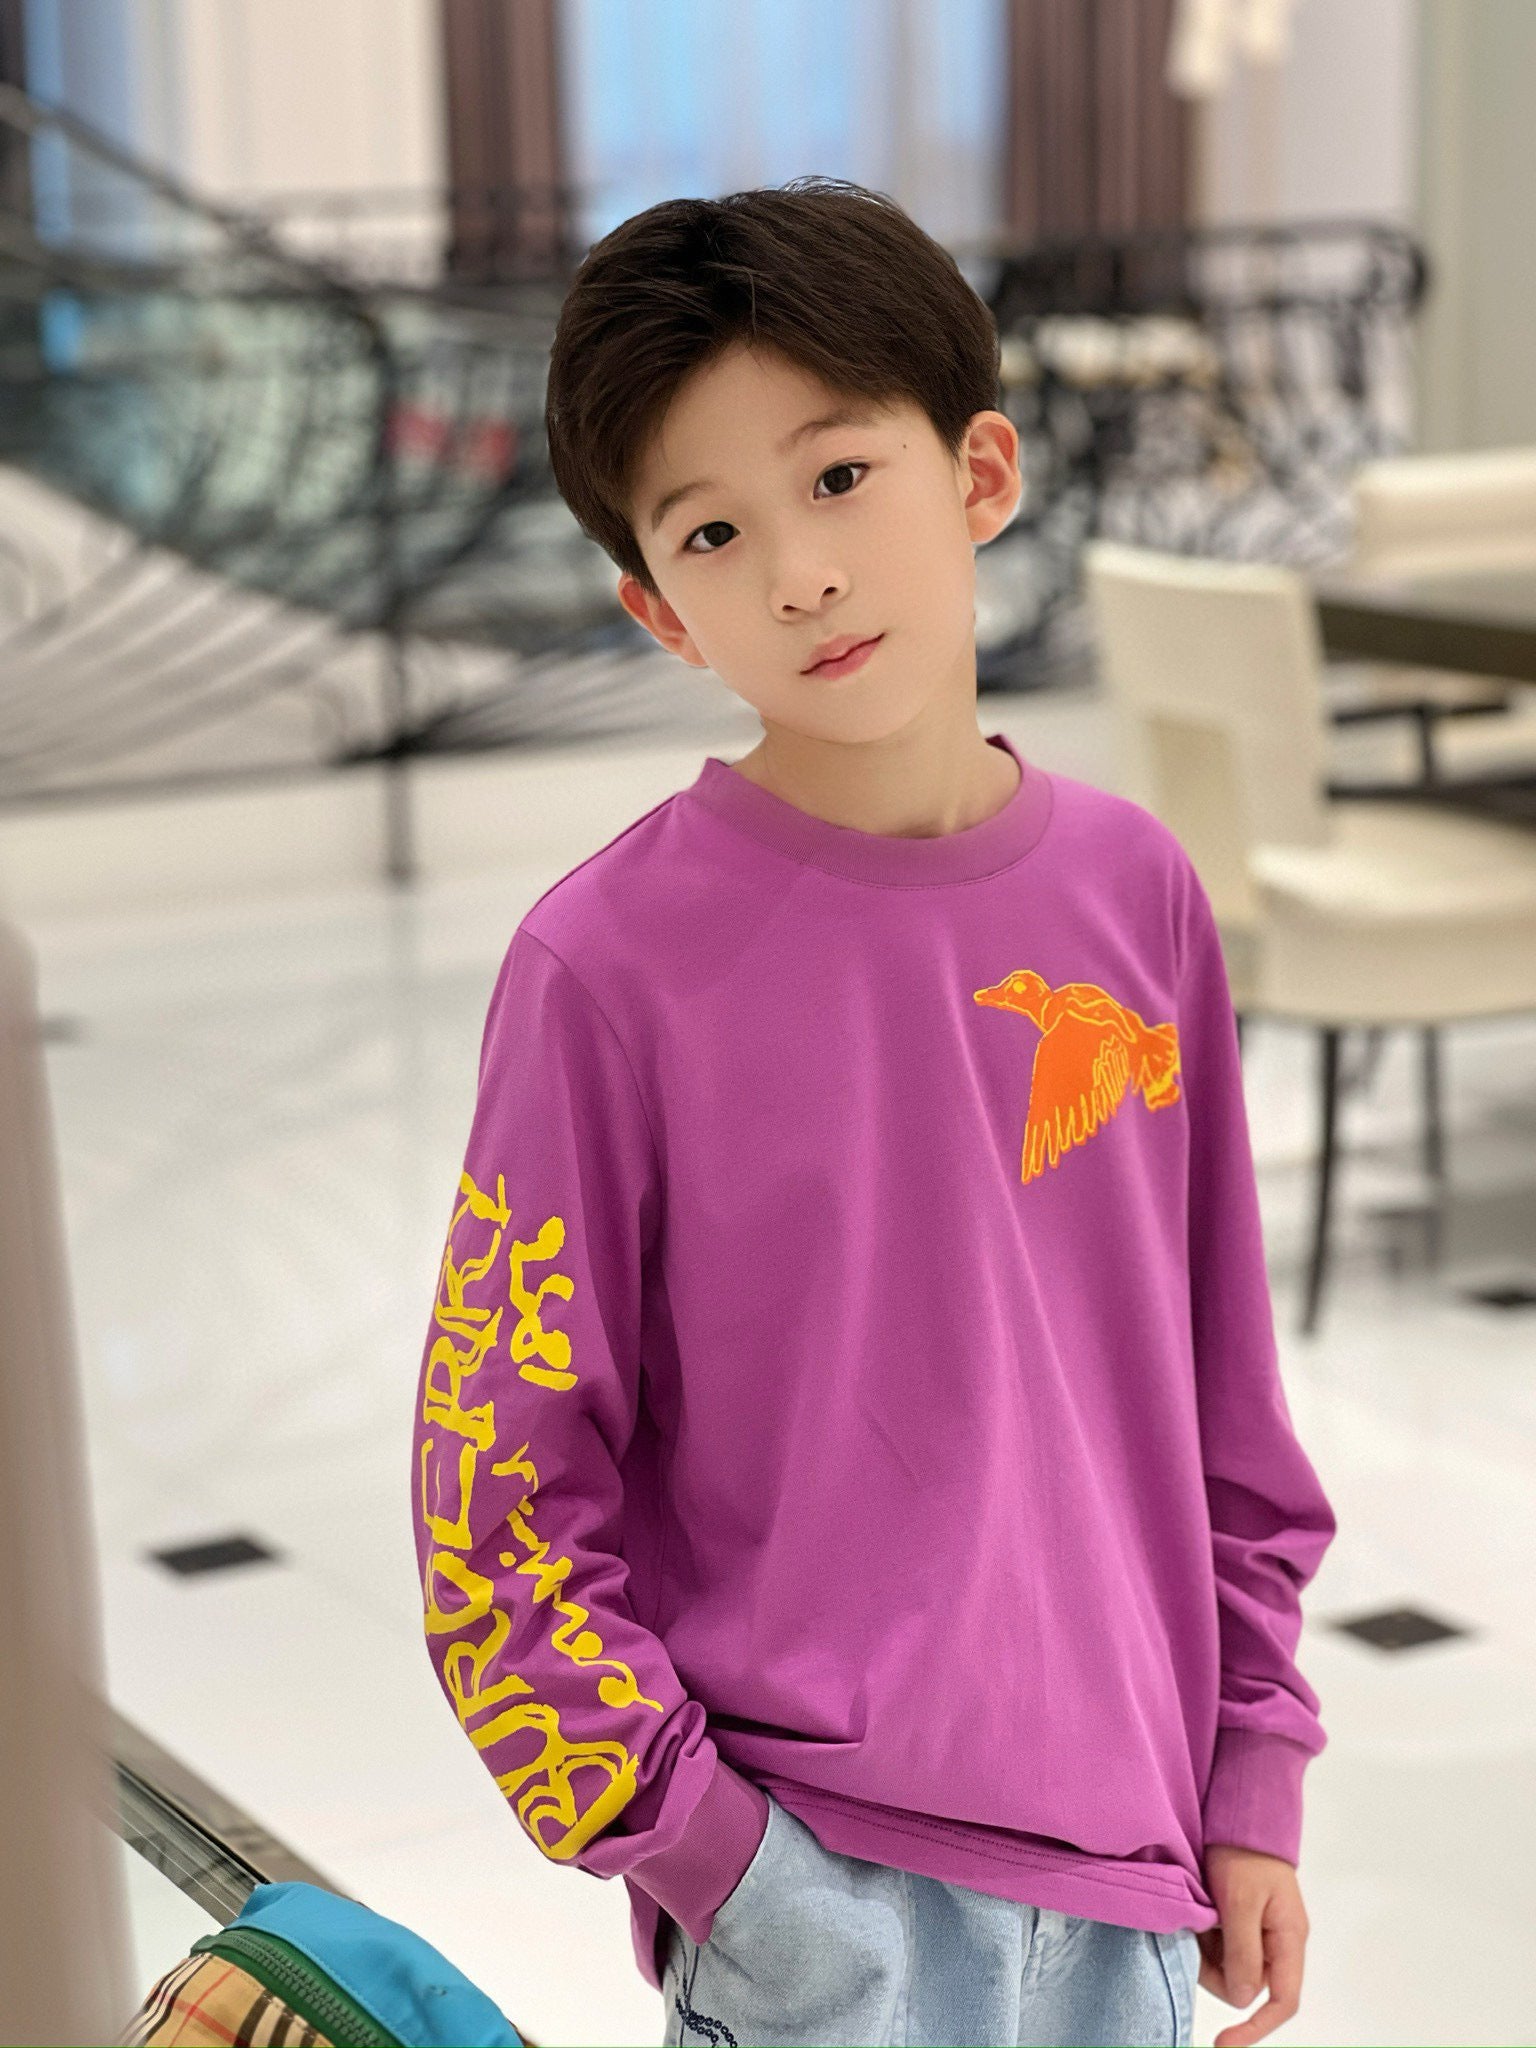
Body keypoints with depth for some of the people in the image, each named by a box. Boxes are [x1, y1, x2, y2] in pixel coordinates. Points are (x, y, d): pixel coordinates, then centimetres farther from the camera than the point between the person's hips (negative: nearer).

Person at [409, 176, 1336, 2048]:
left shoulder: (1134, 891, 1)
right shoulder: (611, 966, -12)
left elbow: (1220, 1393, 9)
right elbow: (499, 1502, -8)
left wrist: (1251, 1777, 8)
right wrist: (707, 1856, -10)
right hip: (826, 1892, -4)